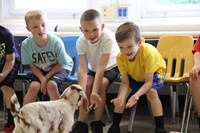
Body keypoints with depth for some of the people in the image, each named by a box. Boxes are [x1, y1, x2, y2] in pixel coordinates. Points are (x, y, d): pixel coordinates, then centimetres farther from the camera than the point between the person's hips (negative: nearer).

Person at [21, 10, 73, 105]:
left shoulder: (56, 42, -28)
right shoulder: (26, 45, -22)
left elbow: (60, 64, -14)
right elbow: (32, 65, -7)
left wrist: (46, 78, -19)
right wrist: (42, 79, -22)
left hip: (59, 68, -2)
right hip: (40, 70, 2)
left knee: (51, 84, -29)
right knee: (34, 86, -23)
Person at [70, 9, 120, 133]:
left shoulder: (108, 38, -36)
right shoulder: (81, 42, -24)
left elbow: (101, 67, -40)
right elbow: (82, 68, -31)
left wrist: (94, 92, -46)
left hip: (111, 67, -3)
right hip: (93, 68, 4)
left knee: (101, 85, -27)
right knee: (87, 85, -21)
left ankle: (97, 123, -14)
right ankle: (82, 123, -12)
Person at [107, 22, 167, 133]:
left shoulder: (148, 52, -41)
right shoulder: (120, 57, -29)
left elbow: (148, 82, -35)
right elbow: (125, 82, -25)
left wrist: (137, 95, -52)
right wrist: (121, 97, -46)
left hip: (154, 73, -4)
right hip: (134, 75, 4)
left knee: (151, 91, -30)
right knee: (122, 91, -16)